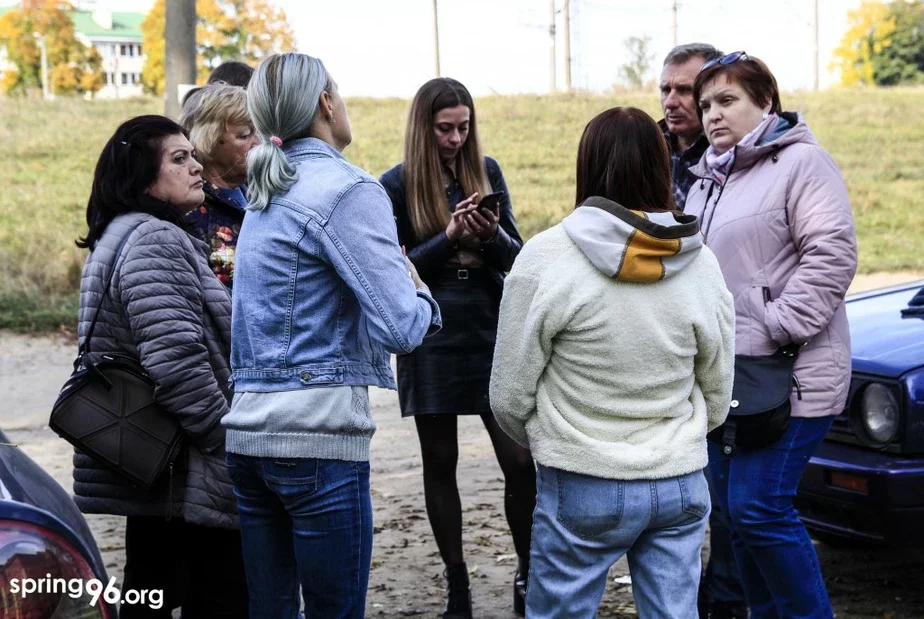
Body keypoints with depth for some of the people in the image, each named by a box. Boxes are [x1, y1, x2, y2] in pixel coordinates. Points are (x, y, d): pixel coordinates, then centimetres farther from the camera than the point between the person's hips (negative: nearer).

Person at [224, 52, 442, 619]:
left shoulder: (266, 193, 15)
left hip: (249, 429, 8)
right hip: (319, 432, -8)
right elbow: (401, 329, -16)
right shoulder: (349, 190, -9)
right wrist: (420, 292, 5)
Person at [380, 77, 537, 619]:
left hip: (493, 333, 1)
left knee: (520, 460, -3)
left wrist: (492, 234, -16)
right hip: (432, 341, -1)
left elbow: (516, 254, 5)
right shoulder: (397, 184, -2)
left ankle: (527, 574, 15)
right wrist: (449, 236, -18)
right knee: (440, 464, 7)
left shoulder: (487, 171, 5)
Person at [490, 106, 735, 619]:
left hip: (584, 487, -3)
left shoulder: (546, 258, -13)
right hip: (681, 485, 4)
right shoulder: (700, 263, -1)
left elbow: (510, 395, -7)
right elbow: (717, 396, 8)